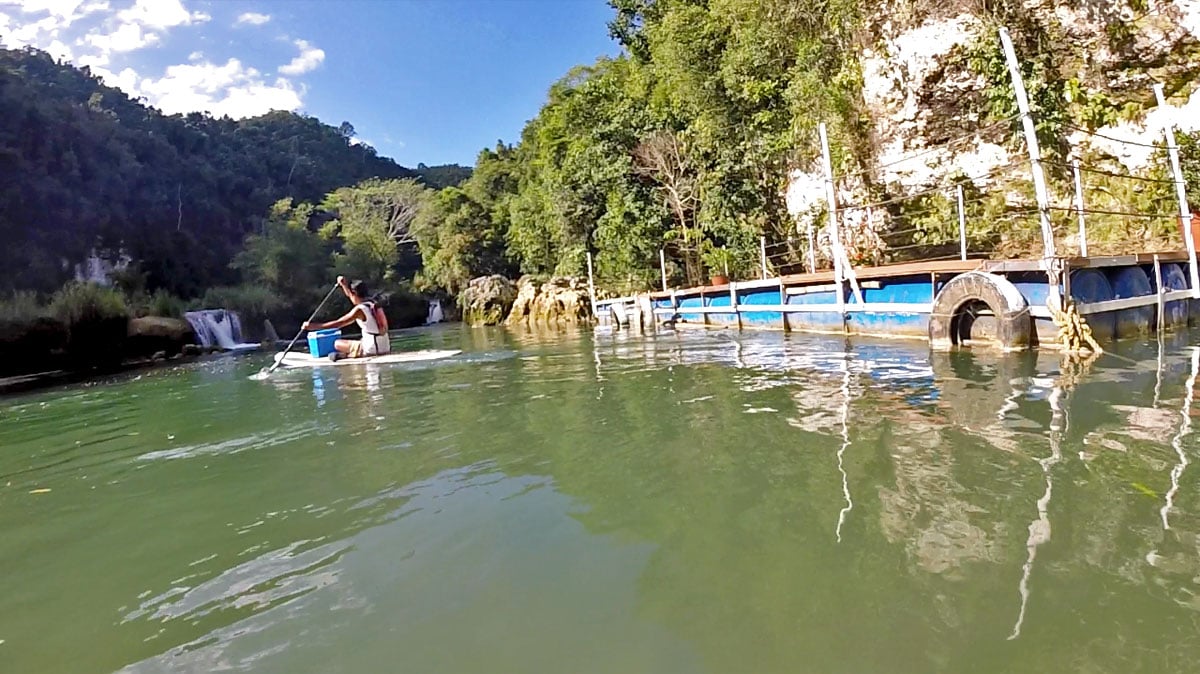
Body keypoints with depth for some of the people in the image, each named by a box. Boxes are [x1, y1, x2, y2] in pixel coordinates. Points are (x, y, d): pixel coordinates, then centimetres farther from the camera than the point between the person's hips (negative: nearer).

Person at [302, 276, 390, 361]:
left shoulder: (359, 309, -13)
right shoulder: (373, 303, 10)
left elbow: (337, 324, -12)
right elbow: (353, 298, 30)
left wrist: (312, 326, -7)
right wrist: (344, 285, 26)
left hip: (372, 349, -7)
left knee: (337, 344, 4)